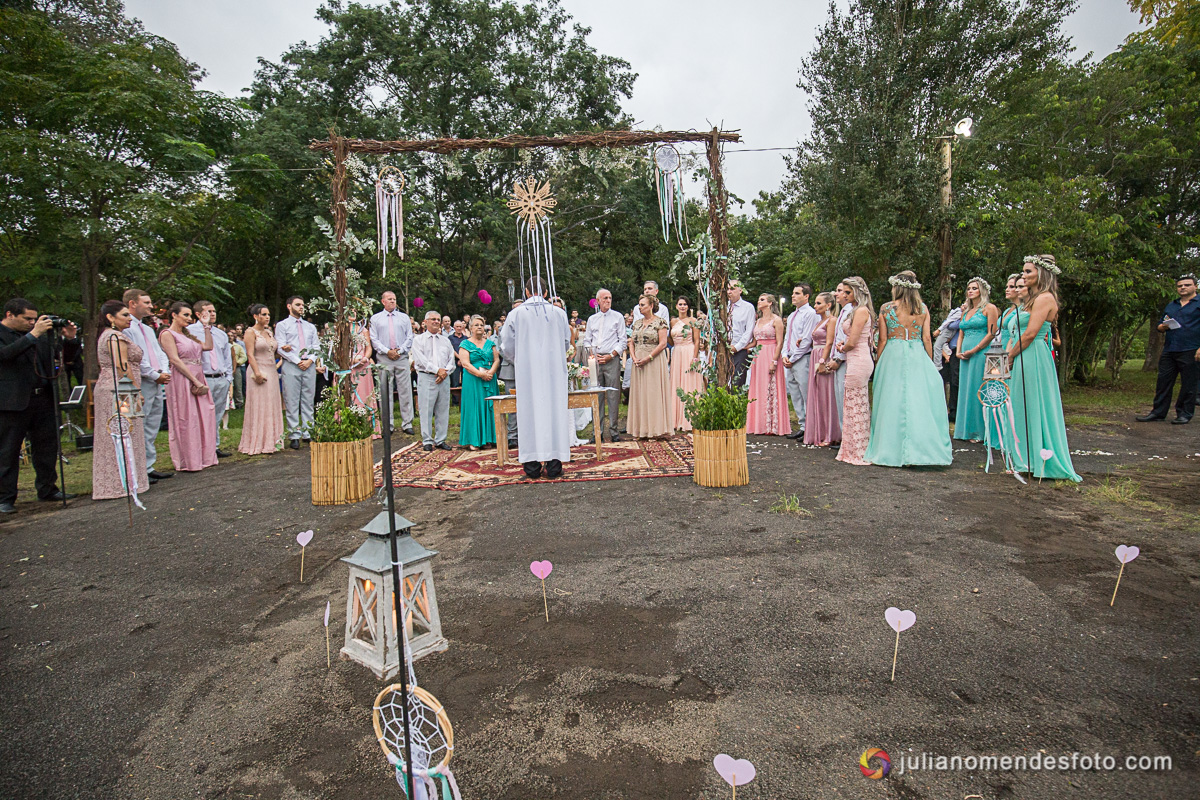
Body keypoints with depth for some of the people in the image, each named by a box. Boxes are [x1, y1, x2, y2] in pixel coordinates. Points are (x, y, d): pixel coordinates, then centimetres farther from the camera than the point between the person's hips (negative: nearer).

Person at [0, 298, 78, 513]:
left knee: (47, 447, 13)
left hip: (43, 398, 6)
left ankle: (47, 489, 25)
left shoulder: (39, 333, 11)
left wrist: (68, 338, 1)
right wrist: (33, 334, -27)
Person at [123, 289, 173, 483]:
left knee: (151, 430, 13)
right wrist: (155, 375, -12)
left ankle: (148, 467, 20)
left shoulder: (148, 329, 22)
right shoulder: (126, 328, -9)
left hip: (156, 384, 9)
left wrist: (165, 372, 1)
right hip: (140, 385, -9)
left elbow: (160, 353, 19)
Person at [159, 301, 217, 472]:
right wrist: (195, 381, -17)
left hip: (198, 379, 8)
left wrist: (206, 327, 13)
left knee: (203, 418, 8)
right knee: (186, 420, -4)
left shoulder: (187, 334, 19)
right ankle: (187, 462, 4)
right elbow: (175, 360, -13)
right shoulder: (167, 334, -5)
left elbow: (208, 346, 13)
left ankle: (203, 457, 17)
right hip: (182, 380, -8)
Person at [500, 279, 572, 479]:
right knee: (554, 411, 4)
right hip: (554, 370, 1)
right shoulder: (559, 313, 3)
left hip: (527, 371, -1)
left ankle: (532, 468, 5)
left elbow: (507, 346, 4)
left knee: (530, 412, 3)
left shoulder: (516, 314, 0)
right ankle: (554, 466, 5)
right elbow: (566, 342, 13)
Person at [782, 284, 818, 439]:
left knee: (807, 396, -6)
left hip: (803, 359, -9)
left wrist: (792, 359, -12)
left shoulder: (810, 314, -8)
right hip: (790, 360, 9)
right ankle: (802, 426, 16)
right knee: (795, 396, 10)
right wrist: (785, 355, 6)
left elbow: (806, 340, -14)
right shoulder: (791, 316, 20)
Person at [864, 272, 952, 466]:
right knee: (920, 399, 3)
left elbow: (883, 340, -1)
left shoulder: (886, 308, -1)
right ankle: (920, 449, 3)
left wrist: (878, 363, 7)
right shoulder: (923, 309, 5)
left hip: (893, 356, -2)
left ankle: (893, 451, 5)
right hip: (918, 356, 2)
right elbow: (927, 339, 4)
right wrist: (930, 362, 12)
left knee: (893, 401, 2)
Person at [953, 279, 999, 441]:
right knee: (965, 391, 7)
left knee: (977, 391, -6)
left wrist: (973, 350, -14)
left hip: (981, 354, -7)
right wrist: (958, 352, 3)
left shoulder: (989, 308, -2)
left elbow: (991, 333, -10)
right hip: (966, 356, 7)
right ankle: (966, 430, 12)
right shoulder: (966, 311, 19)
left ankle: (978, 432, 0)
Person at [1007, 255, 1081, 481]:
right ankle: (1029, 461, 19)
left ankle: (1039, 462, 5)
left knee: (1035, 409, -3)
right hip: (1023, 361, 10)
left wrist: (1011, 356, -8)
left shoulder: (1045, 298, -12)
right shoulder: (1031, 298, 18)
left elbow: (1030, 334, -17)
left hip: (1034, 359, -10)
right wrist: (1010, 354, 8)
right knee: (1026, 409, 12)